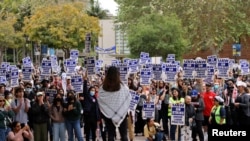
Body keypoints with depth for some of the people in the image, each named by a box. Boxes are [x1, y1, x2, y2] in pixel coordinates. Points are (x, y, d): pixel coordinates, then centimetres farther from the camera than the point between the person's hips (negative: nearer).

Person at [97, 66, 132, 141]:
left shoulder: (102, 88, -9)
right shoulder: (123, 87, -12)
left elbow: (100, 103, -5)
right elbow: (128, 100, -6)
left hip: (108, 116, 1)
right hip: (122, 115, -1)